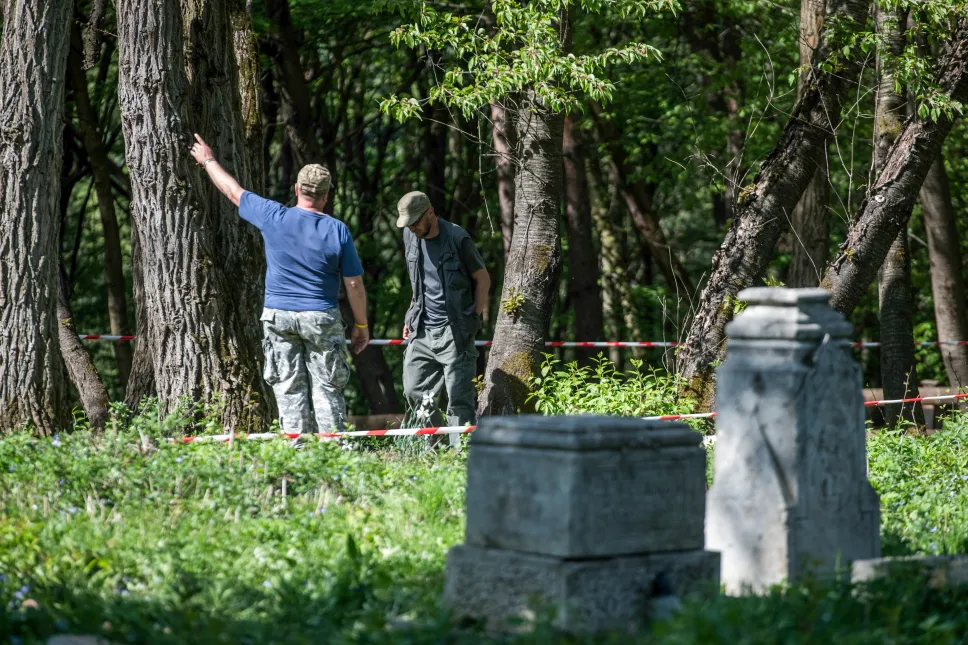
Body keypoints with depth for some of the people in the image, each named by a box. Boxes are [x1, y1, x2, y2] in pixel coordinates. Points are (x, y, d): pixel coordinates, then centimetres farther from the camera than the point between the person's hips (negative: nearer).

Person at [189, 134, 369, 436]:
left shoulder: (273, 217, -6)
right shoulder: (337, 230, -6)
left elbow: (233, 191, 9)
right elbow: (354, 284, -3)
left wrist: (208, 161, 25)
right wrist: (361, 325, 9)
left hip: (278, 316, 1)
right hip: (322, 319, -1)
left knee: (289, 390, 5)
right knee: (327, 389, 3)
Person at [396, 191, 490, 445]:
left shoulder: (457, 238, -11)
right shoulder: (410, 237, 8)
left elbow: (483, 279, -3)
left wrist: (474, 321, -6)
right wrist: (412, 318, 16)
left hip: (454, 331, -6)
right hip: (422, 329, 6)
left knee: (459, 399, -7)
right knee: (414, 391, 4)